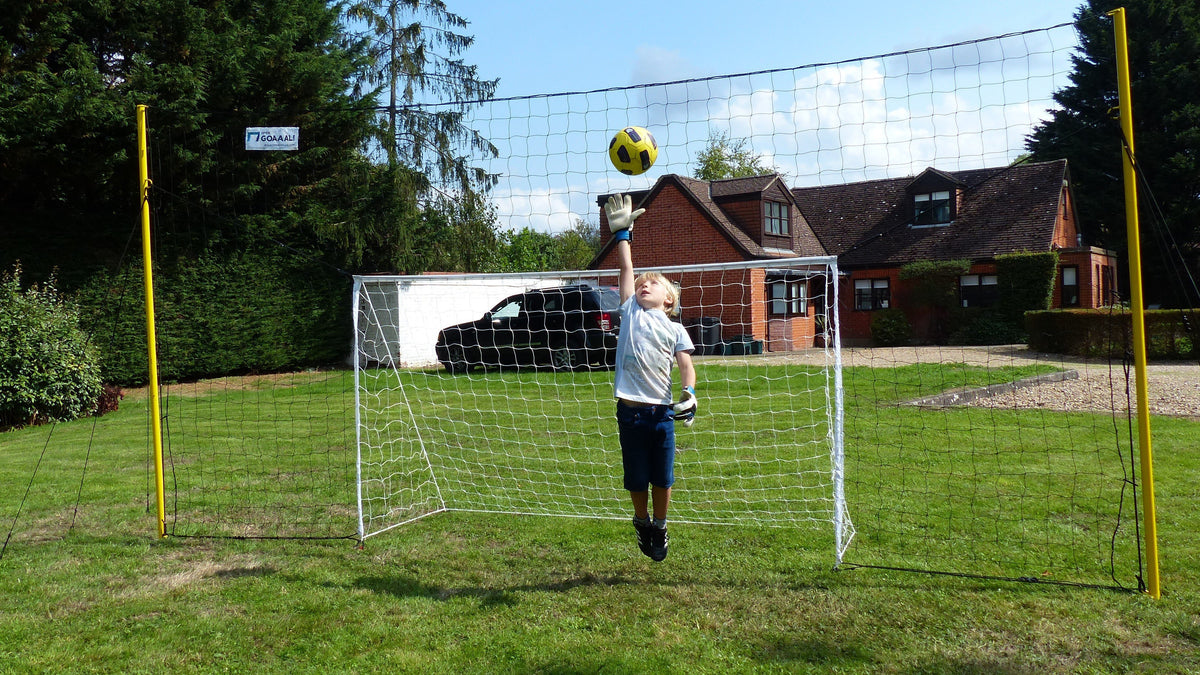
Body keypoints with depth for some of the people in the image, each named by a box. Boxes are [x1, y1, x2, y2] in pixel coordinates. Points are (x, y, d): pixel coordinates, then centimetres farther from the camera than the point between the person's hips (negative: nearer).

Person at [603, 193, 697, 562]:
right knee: (636, 478, 8)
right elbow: (626, 267, 7)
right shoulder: (631, 311, 8)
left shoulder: (675, 329, 8)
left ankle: (659, 526, 30)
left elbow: (687, 366, -1)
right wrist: (622, 233, 8)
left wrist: (689, 394, -18)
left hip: (662, 411, 0)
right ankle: (642, 522, 34)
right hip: (630, 409, 0)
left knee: (663, 477, 7)